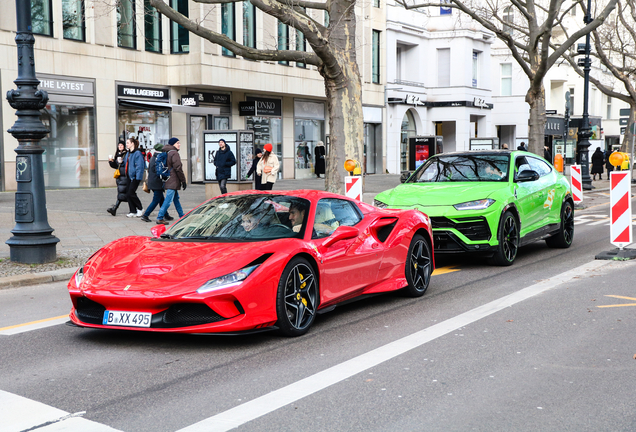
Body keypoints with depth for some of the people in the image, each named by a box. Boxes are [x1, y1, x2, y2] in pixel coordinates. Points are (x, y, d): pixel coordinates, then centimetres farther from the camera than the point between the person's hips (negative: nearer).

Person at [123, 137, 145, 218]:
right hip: (129, 177, 9)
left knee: (130, 193, -11)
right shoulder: (128, 154, 15)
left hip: (135, 177, -9)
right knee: (128, 194, 5)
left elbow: (140, 166, -17)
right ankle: (133, 211, 12)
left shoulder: (137, 153, -13)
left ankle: (140, 209, 7)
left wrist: (138, 178, -20)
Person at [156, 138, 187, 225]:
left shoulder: (168, 153, 15)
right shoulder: (174, 153, -14)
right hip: (173, 181, -10)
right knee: (168, 200, -10)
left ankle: (182, 216, 29)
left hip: (169, 181, 10)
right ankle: (160, 218, -11)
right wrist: (183, 181, -10)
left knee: (176, 198, 18)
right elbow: (178, 168, -17)